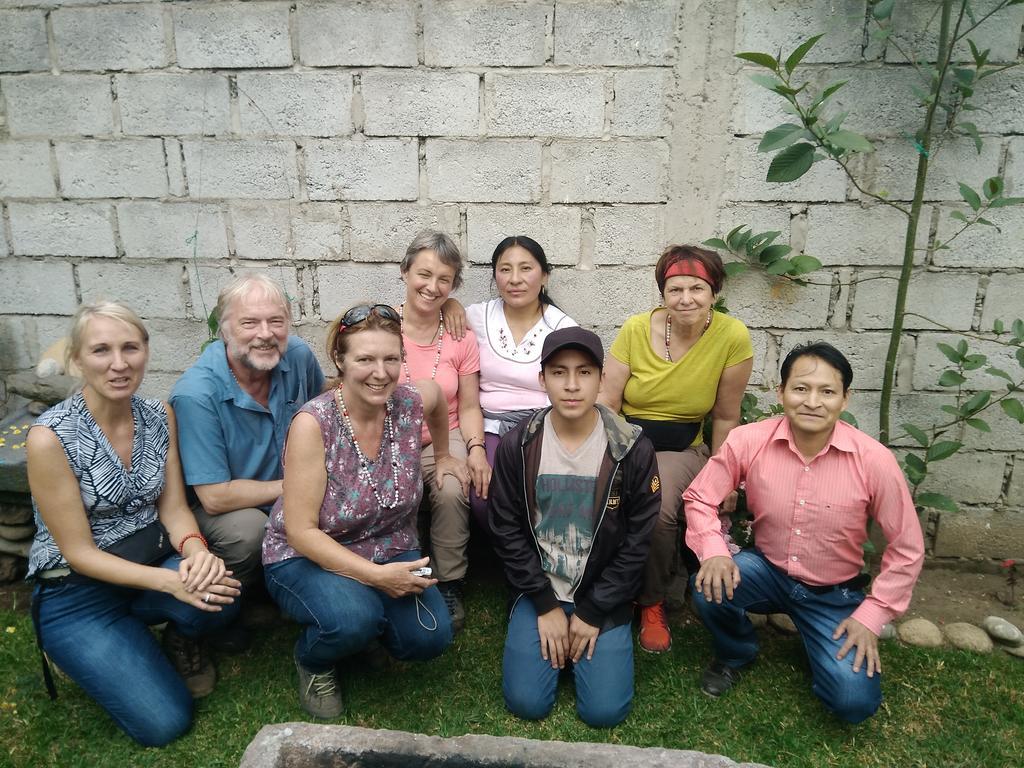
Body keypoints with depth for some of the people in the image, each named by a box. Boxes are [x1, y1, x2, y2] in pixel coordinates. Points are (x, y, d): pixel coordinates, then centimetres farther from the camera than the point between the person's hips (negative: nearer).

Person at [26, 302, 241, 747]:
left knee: (218, 595, -29)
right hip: (76, 593, -4)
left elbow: (173, 507, -3)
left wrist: (195, 552, -26)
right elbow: (79, 553, -17)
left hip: (153, 565, 4)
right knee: (165, 723, -12)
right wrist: (170, 581, -29)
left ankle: (181, 642, 7)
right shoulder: (51, 437, -20)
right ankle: (99, 656, 17)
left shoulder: (160, 417, -4)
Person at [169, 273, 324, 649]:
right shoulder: (196, 395, -27)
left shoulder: (298, 356, -11)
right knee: (247, 532, -35)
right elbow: (215, 497, -26)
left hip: (288, 500, 5)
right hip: (225, 506, -5)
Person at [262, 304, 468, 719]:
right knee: (353, 618, -34)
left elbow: (437, 395, 16)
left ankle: (368, 615, 17)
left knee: (431, 637, -17)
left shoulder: (411, 404, -12)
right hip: (307, 557, -4)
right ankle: (312, 663, 4)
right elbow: (301, 531, -22)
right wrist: (375, 575, -29)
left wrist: (442, 455, 22)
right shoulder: (313, 423, -24)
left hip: (391, 551, 4)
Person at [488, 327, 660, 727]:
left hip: (602, 594, 0)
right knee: (527, 703, -9)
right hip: (539, 590, 1)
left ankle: (590, 634, 18)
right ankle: (551, 636, 19)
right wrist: (545, 606, -9)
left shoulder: (632, 449, -13)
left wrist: (593, 613, -9)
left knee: (604, 710, -10)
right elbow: (507, 532, -5)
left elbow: (637, 541, -8)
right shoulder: (517, 446, -11)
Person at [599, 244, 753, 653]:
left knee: (656, 509, -31)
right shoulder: (636, 329, -7)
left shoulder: (732, 336, -10)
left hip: (682, 450, -1)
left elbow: (725, 418, -1)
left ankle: (651, 603, 0)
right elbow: (606, 402, -7)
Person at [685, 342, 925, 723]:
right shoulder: (747, 441, -19)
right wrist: (714, 551, -25)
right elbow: (700, 497, -7)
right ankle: (734, 653, 7)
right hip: (767, 571, 1)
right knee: (710, 587, -29)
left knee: (855, 701, -17)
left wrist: (870, 616, -12)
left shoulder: (874, 460, -21)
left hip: (834, 593, 0)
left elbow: (906, 549, -9)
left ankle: (821, 646, 20)